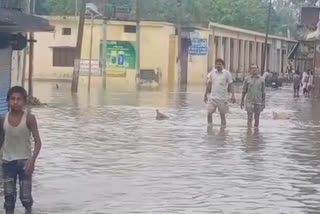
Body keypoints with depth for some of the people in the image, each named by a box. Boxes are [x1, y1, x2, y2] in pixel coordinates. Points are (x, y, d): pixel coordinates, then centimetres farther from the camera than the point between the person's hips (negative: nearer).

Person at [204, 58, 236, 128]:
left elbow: (230, 85, -1)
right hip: (212, 97, 2)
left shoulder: (227, 73, -2)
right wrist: (206, 95, 13)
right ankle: (209, 126, 13)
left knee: (222, 114, 7)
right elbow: (209, 85, 13)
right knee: (209, 113, -1)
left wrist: (233, 96, -8)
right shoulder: (212, 72, 6)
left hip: (222, 98, -2)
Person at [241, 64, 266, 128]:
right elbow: (244, 91, 8)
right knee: (250, 118, -9)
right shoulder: (247, 79, 2)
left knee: (257, 118, 8)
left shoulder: (261, 80, 4)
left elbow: (263, 92, 7)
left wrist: (264, 102, 4)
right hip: (249, 101, -1)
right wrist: (242, 101, 7)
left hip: (258, 101, 1)